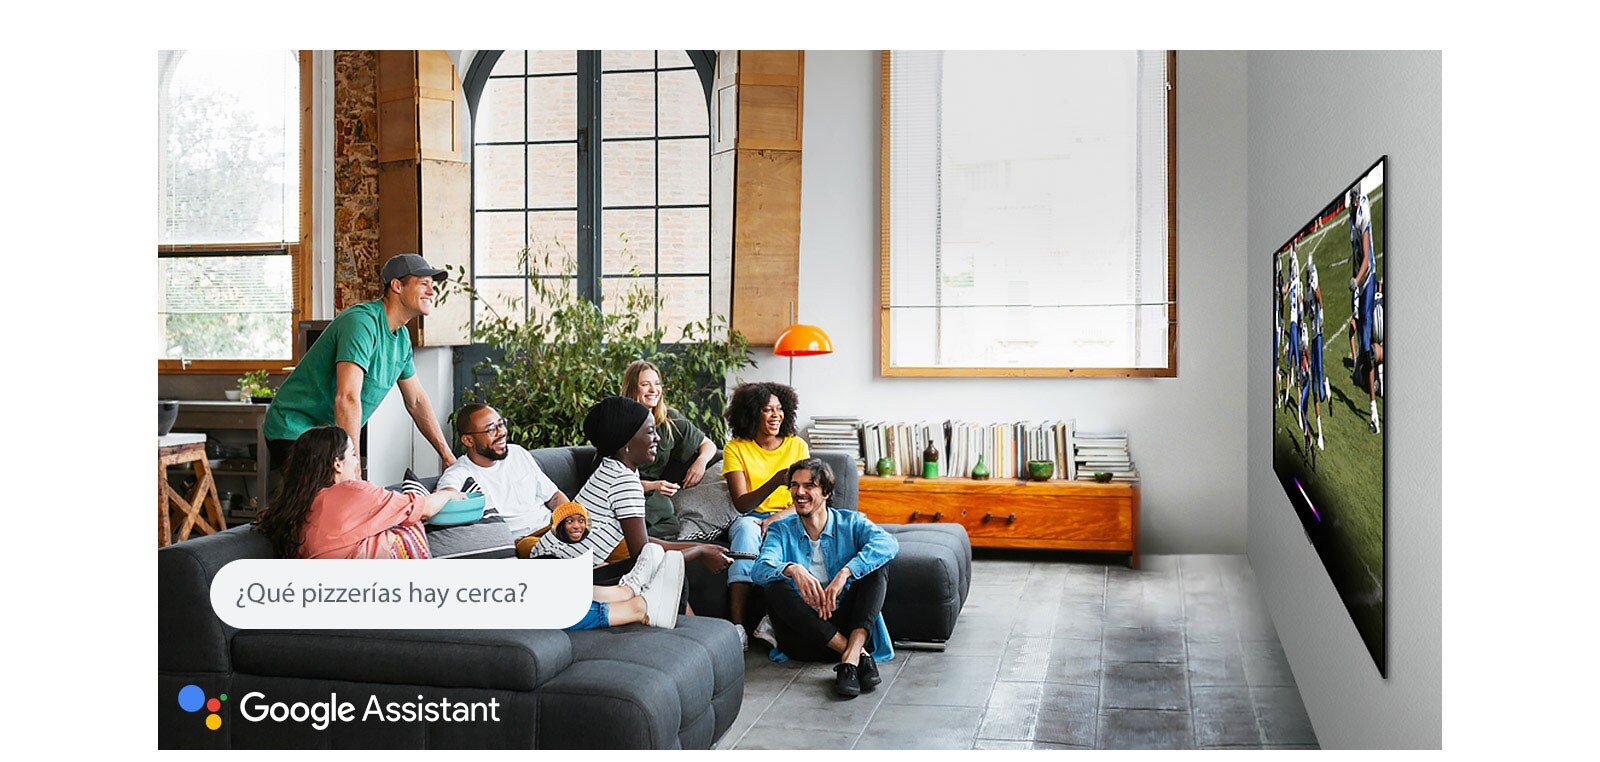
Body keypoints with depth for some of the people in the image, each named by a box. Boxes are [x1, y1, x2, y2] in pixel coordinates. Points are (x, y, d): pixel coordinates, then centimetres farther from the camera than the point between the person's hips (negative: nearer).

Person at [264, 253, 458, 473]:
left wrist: (447, 455, 12)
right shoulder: (362, 322, -23)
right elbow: (347, 398, -32)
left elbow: (416, 401, 16)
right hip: (294, 430, -9)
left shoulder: (402, 337, 7)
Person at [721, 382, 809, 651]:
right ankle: (737, 625, -45)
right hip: (752, 517, -1)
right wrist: (775, 482, -28)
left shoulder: (797, 445, 5)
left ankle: (772, 621, -40)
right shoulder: (736, 448, 0)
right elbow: (741, 504, -11)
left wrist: (777, 518, -20)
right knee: (746, 528, -37)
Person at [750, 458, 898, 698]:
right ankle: (860, 655, -33)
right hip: (805, 632, 1)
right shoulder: (781, 531, 10)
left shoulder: (850, 522, 6)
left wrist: (844, 573, -30)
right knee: (775, 588, -25)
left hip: (851, 625, 0)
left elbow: (888, 543, -16)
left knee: (877, 565, -18)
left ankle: (851, 658, -38)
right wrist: (793, 569, -34)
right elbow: (759, 569, -11)